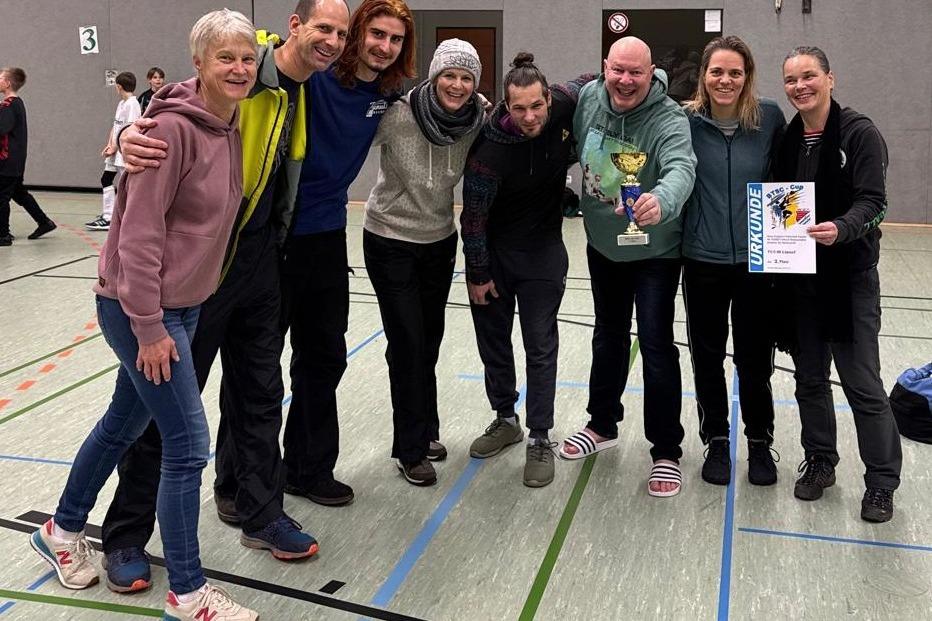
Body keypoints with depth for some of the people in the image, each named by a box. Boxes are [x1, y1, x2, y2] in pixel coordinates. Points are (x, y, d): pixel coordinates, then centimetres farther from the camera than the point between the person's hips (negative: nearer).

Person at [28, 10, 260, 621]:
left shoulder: (231, 127, 5)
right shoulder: (173, 128, -21)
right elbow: (140, 233, -21)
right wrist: (149, 326, -19)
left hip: (185, 304, 9)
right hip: (141, 308, -8)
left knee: (125, 422, 21)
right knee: (189, 444, -4)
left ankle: (63, 530, 43)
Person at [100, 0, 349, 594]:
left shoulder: (305, 90, 9)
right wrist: (134, 137, -42)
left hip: (261, 262, 7)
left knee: (259, 392, 14)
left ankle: (260, 512, 30)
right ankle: (127, 534, 18)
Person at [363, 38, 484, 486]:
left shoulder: (477, 122, -10)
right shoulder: (396, 116, -23)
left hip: (440, 242, 4)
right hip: (390, 243, -4)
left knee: (429, 340, 15)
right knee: (407, 343, -1)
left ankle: (424, 429, 35)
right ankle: (411, 449, 16)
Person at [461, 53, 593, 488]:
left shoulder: (564, 105, -17)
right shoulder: (491, 150, -26)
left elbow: (592, 83, 7)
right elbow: (473, 215, -15)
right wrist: (477, 274, -8)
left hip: (543, 251, 1)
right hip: (493, 251, -1)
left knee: (541, 345, 2)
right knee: (493, 339, 13)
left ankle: (540, 439, 13)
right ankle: (505, 420, 34)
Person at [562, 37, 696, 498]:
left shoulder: (668, 118, -25)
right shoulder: (588, 97, -10)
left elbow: (681, 169, -42)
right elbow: (573, 147, 8)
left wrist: (661, 201, -62)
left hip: (655, 251, -5)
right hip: (602, 243, 5)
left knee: (656, 345, -4)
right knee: (608, 335, 20)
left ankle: (666, 451, 10)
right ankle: (603, 425, 38)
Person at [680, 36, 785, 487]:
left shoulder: (770, 117, -3)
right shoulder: (687, 120, -5)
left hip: (756, 259, 0)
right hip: (702, 260, 0)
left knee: (754, 359, 11)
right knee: (707, 357, 12)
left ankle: (760, 443, 33)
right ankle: (716, 441, 32)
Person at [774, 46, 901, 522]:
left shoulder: (859, 134, -8)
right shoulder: (787, 139, 8)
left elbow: (873, 202, -16)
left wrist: (841, 228, -34)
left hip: (849, 276, -5)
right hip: (797, 274, 5)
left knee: (862, 383, -2)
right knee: (809, 377, 14)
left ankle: (881, 482, 13)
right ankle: (819, 462, 30)